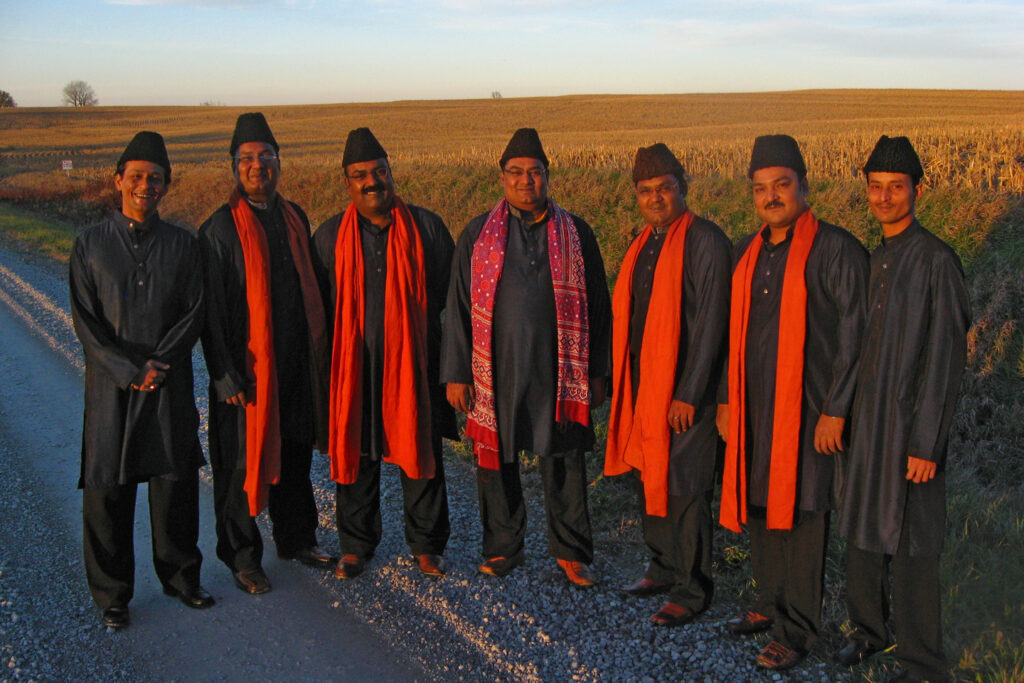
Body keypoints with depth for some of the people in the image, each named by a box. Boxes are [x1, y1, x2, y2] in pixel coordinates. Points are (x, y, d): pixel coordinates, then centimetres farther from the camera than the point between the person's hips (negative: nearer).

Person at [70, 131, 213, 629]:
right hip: (111, 386, -1)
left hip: (171, 386, 1)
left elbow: (194, 313, 0)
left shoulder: (183, 244, 4)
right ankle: (112, 593, 21)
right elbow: (85, 322, -4)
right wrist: (131, 372, -14)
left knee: (175, 484, 8)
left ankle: (180, 575, 28)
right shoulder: (90, 244, 0)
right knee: (107, 490, 4)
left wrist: (158, 364, -13)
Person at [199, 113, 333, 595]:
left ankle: (296, 538, 33)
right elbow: (212, 308, -11)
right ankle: (242, 555, 21)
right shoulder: (220, 230, -9)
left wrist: (317, 352, 11)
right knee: (244, 461, 5)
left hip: (297, 363, 5)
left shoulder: (294, 218, 8)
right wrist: (225, 375, -15)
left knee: (296, 453, 16)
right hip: (248, 369, -5)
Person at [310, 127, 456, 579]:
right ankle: (356, 546, 28)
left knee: (421, 454, 8)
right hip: (353, 367, 1)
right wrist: (325, 365, 3)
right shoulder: (330, 236, 3)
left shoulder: (426, 227, 0)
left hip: (413, 364, -1)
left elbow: (449, 294, 5)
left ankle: (427, 545, 25)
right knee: (354, 454, 10)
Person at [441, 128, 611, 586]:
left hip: (556, 372, 0)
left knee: (563, 464, 7)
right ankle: (503, 548, 29)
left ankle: (570, 552, 25)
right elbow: (458, 306, 4)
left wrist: (597, 372, 4)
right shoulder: (478, 234, 3)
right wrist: (456, 373, -1)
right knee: (495, 462, 10)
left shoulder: (575, 233, 4)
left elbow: (598, 305, 7)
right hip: (496, 372, 1)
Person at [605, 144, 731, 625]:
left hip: (683, 388, -8)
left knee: (683, 488, -1)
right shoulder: (644, 243, 13)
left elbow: (710, 323, -16)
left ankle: (691, 589, 12)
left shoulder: (706, 242, -12)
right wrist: (620, 380, 13)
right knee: (650, 477, 15)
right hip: (642, 382, 8)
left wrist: (689, 394, -18)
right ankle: (663, 568, 30)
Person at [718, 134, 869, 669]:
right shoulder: (747, 252, 11)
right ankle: (771, 605, 31)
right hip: (755, 407, 6)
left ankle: (796, 630, 12)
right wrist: (727, 399, 14)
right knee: (759, 507, 14)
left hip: (806, 409, -6)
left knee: (800, 514, 0)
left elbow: (854, 337, -11)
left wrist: (835, 411, -14)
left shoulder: (836, 249, -9)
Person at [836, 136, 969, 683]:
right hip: (868, 419, 7)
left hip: (910, 427, -7)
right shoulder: (876, 260, 10)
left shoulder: (936, 261, -14)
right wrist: (848, 413, 14)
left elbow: (946, 359, -16)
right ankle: (868, 629, 35)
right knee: (860, 531, 16)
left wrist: (926, 444, -17)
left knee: (910, 546, 0)